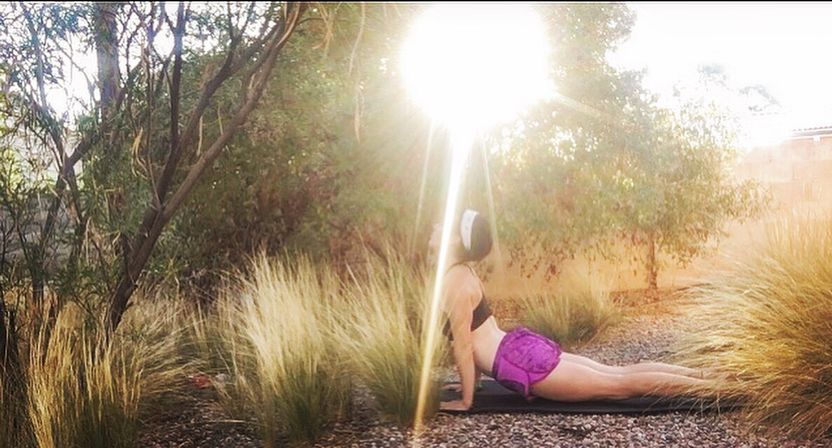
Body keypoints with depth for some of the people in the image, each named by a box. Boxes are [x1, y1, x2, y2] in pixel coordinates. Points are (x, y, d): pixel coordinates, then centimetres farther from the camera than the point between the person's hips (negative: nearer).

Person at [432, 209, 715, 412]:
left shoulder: (454, 283, -16)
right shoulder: (462, 272, 13)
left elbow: (462, 345, -17)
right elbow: (475, 339, 22)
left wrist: (466, 401, -11)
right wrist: (474, 379, 27)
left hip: (523, 363, -9)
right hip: (522, 348, 9)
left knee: (619, 384, -5)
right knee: (619, 372, 13)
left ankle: (711, 386, -4)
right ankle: (702, 375, 16)